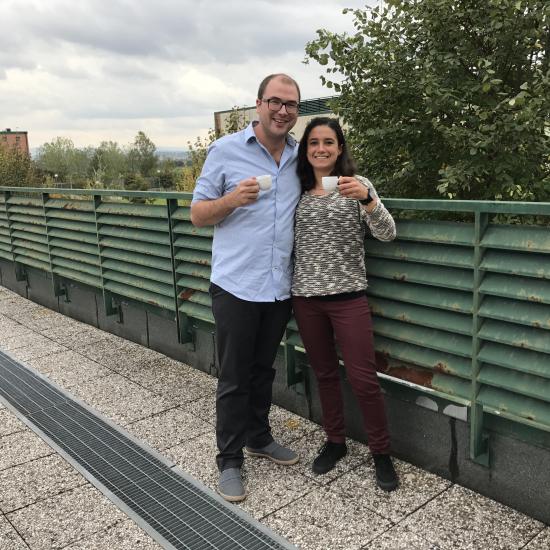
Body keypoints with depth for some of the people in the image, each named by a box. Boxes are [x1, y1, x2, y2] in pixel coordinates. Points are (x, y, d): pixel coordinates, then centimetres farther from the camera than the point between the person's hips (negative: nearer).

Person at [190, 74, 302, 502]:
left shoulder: (301, 156, 8)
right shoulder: (225, 151, -5)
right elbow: (198, 214, -2)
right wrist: (232, 200, -21)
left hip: (279, 287, 4)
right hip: (236, 286, -4)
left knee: (263, 370, 19)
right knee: (234, 378, 5)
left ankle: (259, 437, 38)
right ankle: (230, 459, 21)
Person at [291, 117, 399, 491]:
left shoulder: (357, 185, -2)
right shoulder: (299, 190, 7)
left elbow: (387, 234, -12)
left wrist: (367, 198, -27)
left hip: (348, 296, -3)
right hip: (306, 298, 4)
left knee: (364, 379, -1)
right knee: (324, 374, 15)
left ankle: (382, 453, 18)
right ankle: (335, 442, 33)